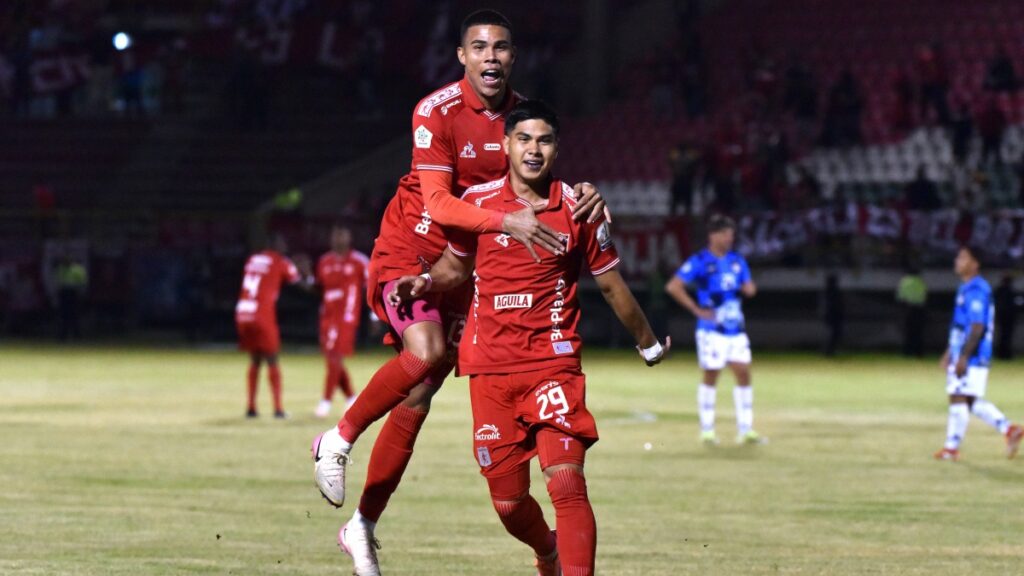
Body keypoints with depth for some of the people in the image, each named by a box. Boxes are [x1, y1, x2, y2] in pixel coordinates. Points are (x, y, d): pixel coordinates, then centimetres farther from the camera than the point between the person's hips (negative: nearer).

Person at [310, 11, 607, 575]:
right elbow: (437, 203, -27)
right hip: (407, 249, -6)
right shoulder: (437, 112, -18)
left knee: (420, 394, 5)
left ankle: (363, 526, 15)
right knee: (426, 352, -30)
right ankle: (337, 441, -8)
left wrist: (581, 193, -17)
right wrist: (506, 221, -41)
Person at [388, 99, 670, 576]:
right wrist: (424, 281, -2)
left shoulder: (577, 209, 0)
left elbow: (611, 285, 13)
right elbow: (456, 266, 20)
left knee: (566, 482, -20)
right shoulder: (478, 201, 3)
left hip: (554, 364, -2)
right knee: (508, 502, 8)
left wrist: (649, 344, 23)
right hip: (490, 367, 2)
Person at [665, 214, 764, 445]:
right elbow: (673, 287, -13)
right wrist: (697, 310, -14)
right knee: (711, 376, -1)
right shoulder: (700, 261, -8)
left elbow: (748, 288, 18)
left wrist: (748, 288, -6)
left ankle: (745, 430, 6)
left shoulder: (737, 261, 11)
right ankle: (707, 430, 8)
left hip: (736, 329, 6)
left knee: (744, 375, 1)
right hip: (712, 329, -6)